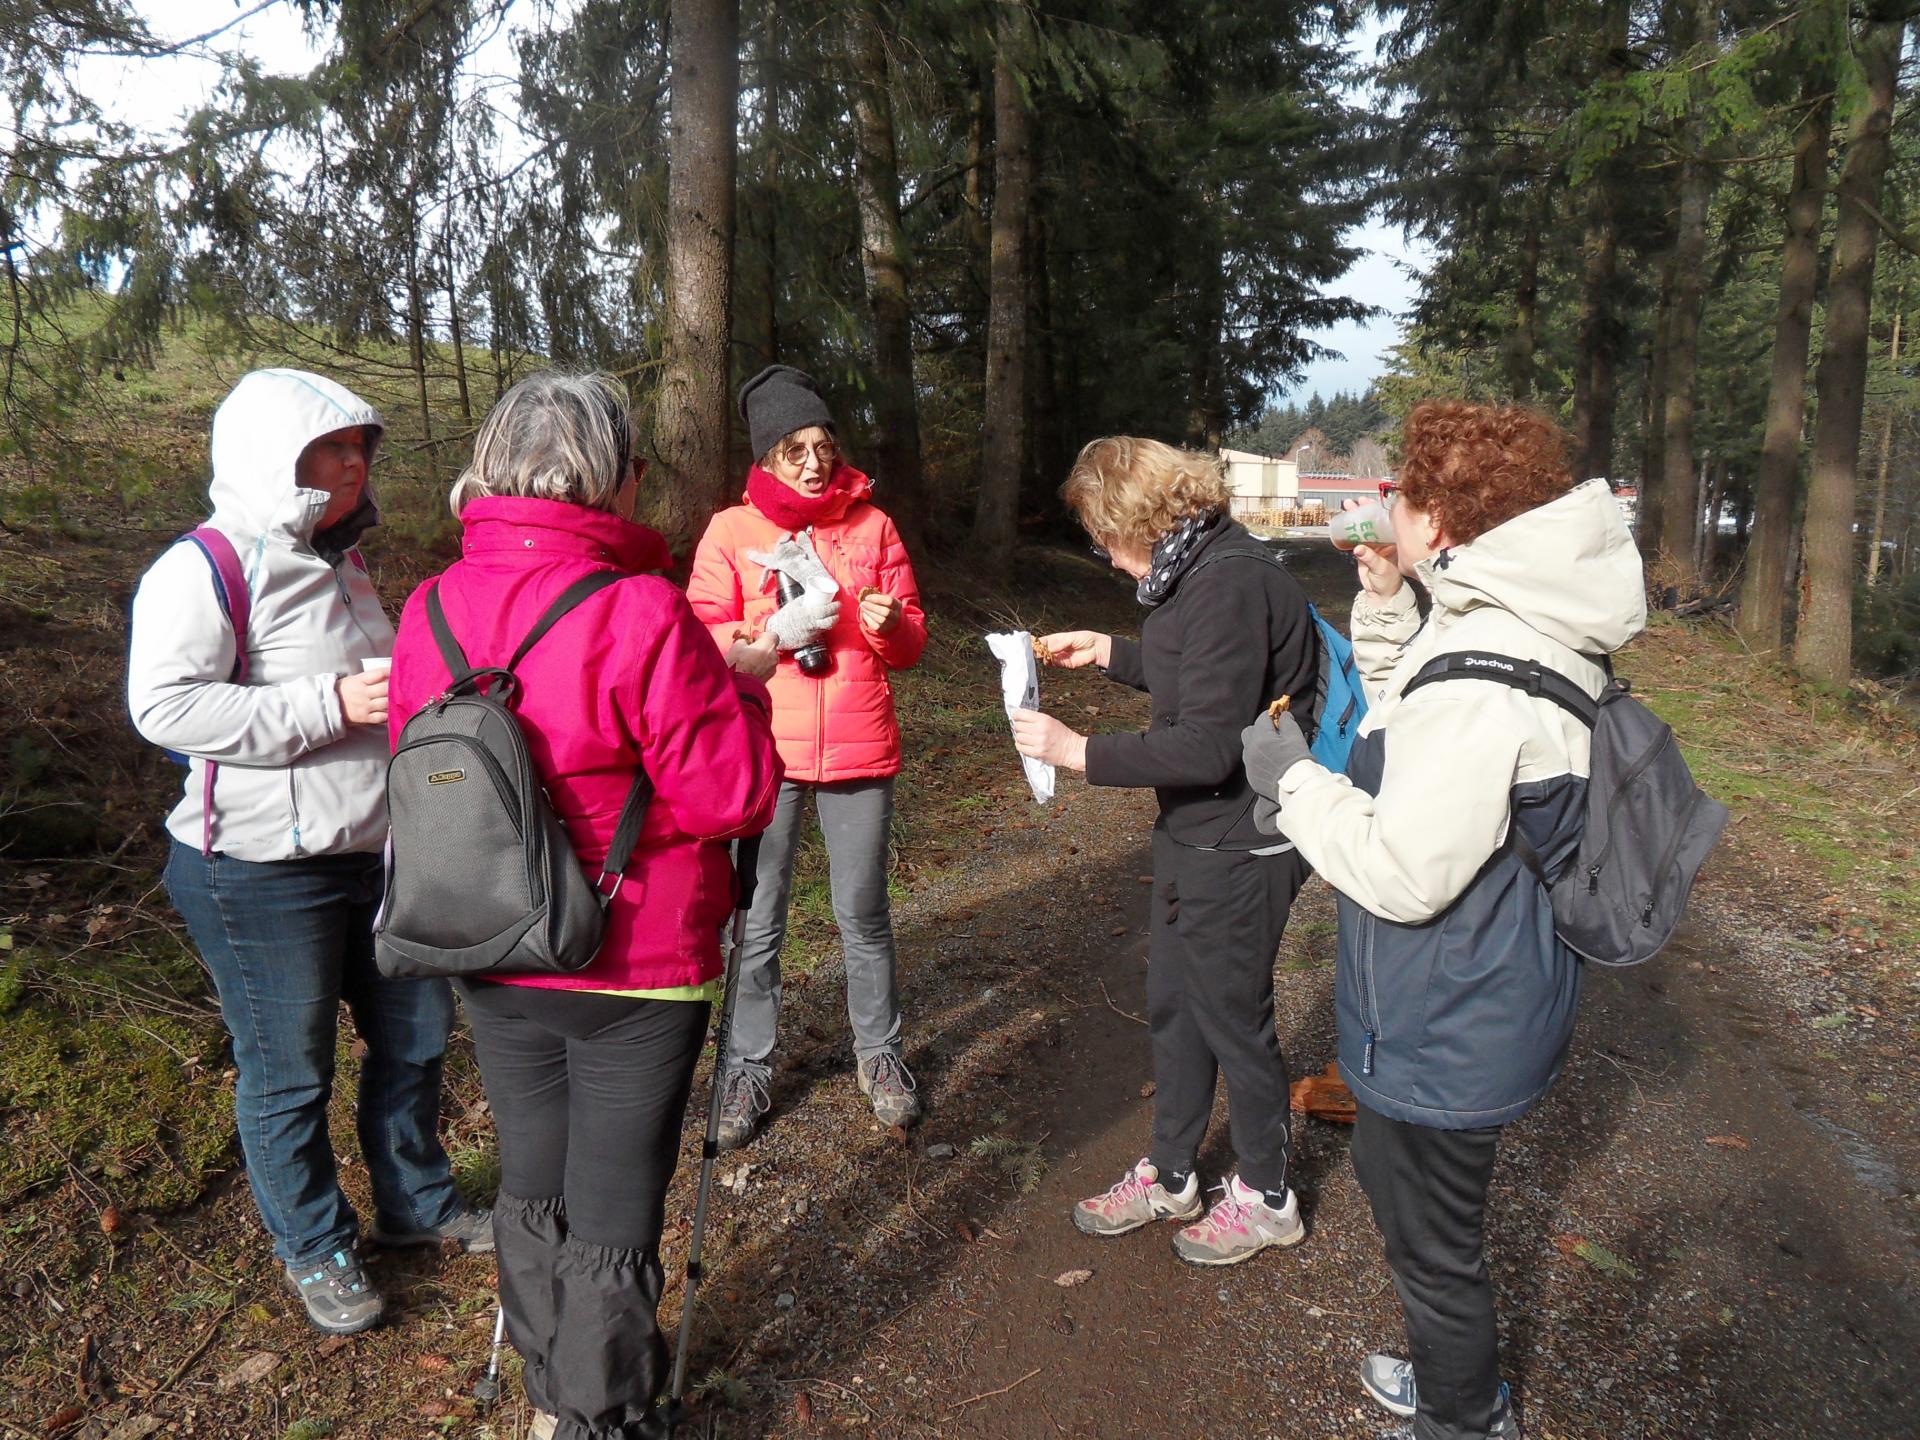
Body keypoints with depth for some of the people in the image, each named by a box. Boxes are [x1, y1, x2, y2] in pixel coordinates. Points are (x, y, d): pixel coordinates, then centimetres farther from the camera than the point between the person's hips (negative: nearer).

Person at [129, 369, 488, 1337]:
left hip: (378, 853, 8)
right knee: (288, 1069, 8)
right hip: (265, 871, -8)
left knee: (415, 1031, 18)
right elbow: (164, 705, -25)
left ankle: (416, 1202, 39)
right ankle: (313, 1248, 30)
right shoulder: (204, 568, -15)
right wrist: (333, 704, -28)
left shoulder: (339, 560, 11)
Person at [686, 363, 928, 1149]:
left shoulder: (872, 525, 6)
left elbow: (911, 641, 9)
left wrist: (888, 624, -14)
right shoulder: (732, 530, 2)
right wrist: (777, 630, -19)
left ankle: (878, 1054, 30)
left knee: (864, 912, 12)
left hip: (860, 750, 1)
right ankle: (748, 1067, 23)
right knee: (757, 922, 6)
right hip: (764, 751, -1)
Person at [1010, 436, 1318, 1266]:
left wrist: (1079, 752, -22)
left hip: (1237, 848, -10)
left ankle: (1267, 1197, 33)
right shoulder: (1200, 568, 5)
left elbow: (1206, 747, -28)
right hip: (1196, 834, 10)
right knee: (1172, 1006, 20)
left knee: (1232, 1018, 9)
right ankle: (1169, 1176, 39)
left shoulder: (1228, 583, -26)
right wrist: (1110, 652, 15)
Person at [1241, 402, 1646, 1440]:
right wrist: (1384, 608, 2)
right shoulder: (1519, 631, 1)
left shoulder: (1479, 682, -32)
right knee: (1385, 1170, 31)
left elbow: (1401, 874, -30)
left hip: (1446, 1035, -11)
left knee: (1431, 1246, 13)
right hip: (1491, 1002, 11)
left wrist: (1292, 777, -17)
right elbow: (1407, 722, 15)